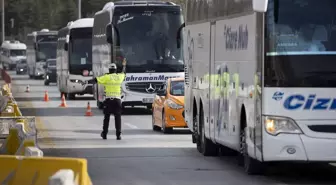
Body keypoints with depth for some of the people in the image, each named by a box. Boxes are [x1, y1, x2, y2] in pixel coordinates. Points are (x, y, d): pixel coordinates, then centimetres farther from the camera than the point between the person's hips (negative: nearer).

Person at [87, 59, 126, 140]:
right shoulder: (119, 76, 8)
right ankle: (118, 135, -4)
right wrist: (124, 65, 48)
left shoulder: (106, 77, -4)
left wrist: (87, 82, -8)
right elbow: (123, 73, 30)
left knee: (106, 117, 8)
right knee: (117, 117, 2)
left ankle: (104, 134, 13)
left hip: (108, 99, -2)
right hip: (117, 99, 2)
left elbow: (96, 80, -11)